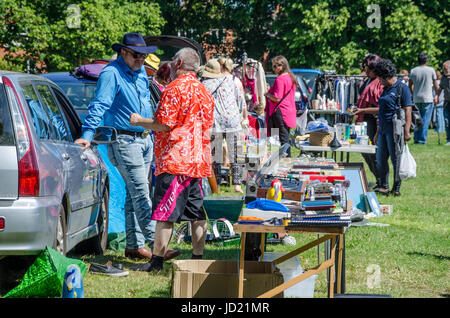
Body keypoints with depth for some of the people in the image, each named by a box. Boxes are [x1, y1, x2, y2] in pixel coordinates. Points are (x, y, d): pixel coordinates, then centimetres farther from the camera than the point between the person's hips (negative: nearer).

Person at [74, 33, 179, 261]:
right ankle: (156, 244, -15)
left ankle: (134, 245, 14)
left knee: (135, 194, 11)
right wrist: (87, 135, -30)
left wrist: (152, 132, 29)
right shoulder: (111, 74, -12)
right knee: (141, 194, -11)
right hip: (125, 141, -8)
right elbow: (99, 105, -20)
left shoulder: (140, 72, 13)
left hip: (145, 139, 8)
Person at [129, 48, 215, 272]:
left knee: (165, 211, -7)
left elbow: (163, 124, -16)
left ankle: (157, 260, -8)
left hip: (175, 159, -9)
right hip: (198, 159, 9)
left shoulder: (175, 89, -11)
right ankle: (198, 258, 12)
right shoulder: (204, 91, 16)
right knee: (196, 211, 10)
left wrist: (139, 121, 0)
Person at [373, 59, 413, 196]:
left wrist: (407, 131, -18)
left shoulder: (402, 88, -7)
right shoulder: (386, 89, 18)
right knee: (380, 159, 9)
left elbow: (408, 111, -13)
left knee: (396, 159, -2)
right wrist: (378, 132, 24)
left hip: (395, 128, -8)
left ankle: (397, 188, 6)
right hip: (384, 128, 8)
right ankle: (384, 186, 18)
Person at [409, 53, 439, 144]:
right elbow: (435, 85, 3)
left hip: (416, 99, 3)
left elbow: (410, 86, 8)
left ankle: (416, 138, 14)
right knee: (425, 120, 0)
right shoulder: (431, 70, -4)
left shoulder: (413, 71, 3)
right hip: (427, 99, -3)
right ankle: (422, 139, -3)